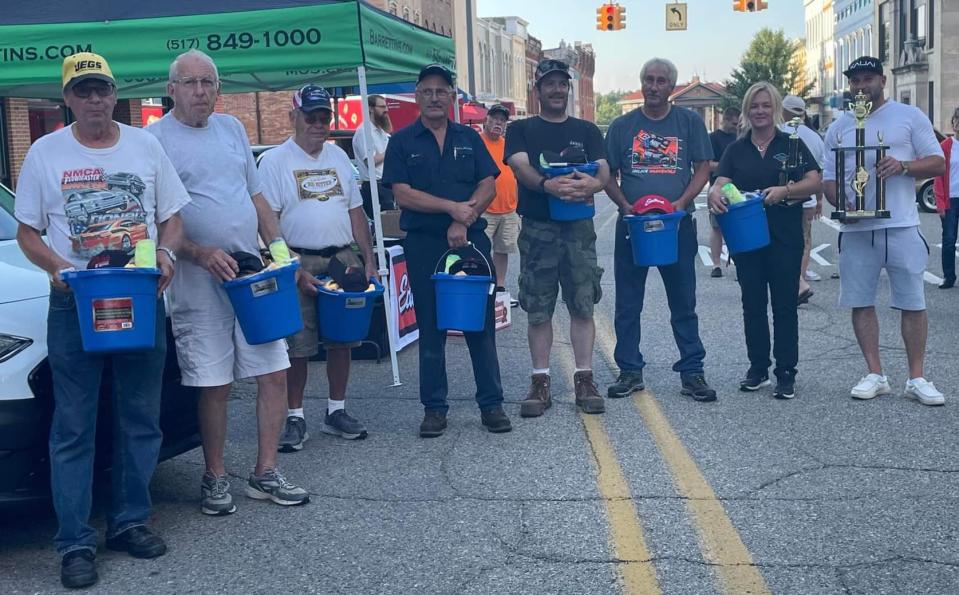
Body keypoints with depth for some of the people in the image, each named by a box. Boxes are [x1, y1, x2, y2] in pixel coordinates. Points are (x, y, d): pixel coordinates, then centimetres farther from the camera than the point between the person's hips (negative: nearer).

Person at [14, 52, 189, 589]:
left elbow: (172, 216, 11)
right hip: (75, 303, -2)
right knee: (74, 427, -1)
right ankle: (76, 542, 4)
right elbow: (28, 232, 4)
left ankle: (130, 521, 22)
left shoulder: (145, 146, 7)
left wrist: (166, 252, -11)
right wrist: (57, 267, -15)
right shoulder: (45, 153, 3)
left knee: (141, 419, 8)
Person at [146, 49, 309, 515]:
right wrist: (201, 254, -20)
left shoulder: (232, 129, 14)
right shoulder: (154, 139, -4)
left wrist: (277, 247, 6)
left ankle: (265, 474, 16)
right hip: (199, 284, -5)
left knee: (274, 373, 4)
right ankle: (215, 478, 17)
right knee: (214, 387, 0)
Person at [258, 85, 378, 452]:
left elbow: (356, 211, 16)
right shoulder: (274, 161, -4)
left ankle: (336, 411, 22)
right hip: (299, 262, -5)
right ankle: (295, 418, 11)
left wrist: (368, 260, 7)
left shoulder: (338, 157, 12)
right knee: (298, 346, -1)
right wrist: (294, 270, -17)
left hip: (343, 259, 5)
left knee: (342, 339, 9)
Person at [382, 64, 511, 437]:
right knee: (431, 328, 5)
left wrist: (463, 221, -12)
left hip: (471, 239, 2)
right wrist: (452, 207, -14)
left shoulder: (469, 139, 11)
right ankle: (434, 407, 13)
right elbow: (403, 194, -7)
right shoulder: (402, 142, 4)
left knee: (481, 323, 3)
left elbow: (488, 187, 3)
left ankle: (491, 404, 10)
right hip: (423, 244, -1)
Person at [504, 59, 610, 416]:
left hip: (579, 228, 1)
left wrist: (593, 183, -25)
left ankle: (584, 380, 10)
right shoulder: (521, 130, 7)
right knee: (538, 310, 3)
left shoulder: (586, 131, 12)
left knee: (583, 306, 3)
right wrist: (548, 185, -32)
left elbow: (604, 171, 0)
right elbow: (520, 166, -11)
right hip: (538, 228, -1)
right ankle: (540, 383, 10)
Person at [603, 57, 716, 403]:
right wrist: (625, 205, -10)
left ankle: (692, 372, 12)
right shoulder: (622, 126, 7)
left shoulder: (690, 122, 5)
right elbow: (608, 176, 8)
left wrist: (682, 202, -13)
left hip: (678, 224, -1)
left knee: (684, 303, 5)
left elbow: (703, 168, 3)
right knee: (628, 304, 5)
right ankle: (630, 371, 15)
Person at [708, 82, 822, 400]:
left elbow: (815, 182, -5)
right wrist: (715, 194, -25)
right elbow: (721, 182, -1)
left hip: (784, 236, -3)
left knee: (784, 303, 0)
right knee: (752, 303, 9)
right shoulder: (736, 149, 9)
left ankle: (786, 374, 6)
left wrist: (784, 190, -22)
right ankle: (758, 368, 21)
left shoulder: (792, 144, 3)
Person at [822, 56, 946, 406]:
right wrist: (840, 203, -8)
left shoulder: (909, 117, 3)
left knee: (912, 303, 0)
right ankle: (875, 376, 15)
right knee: (861, 303, 4)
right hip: (856, 229, 3)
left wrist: (903, 166, -18)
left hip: (902, 226, -3)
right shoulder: (838, 128, 12)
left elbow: (938, 164, 1)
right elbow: (829, 177, 13)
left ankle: (917, 379, 8)